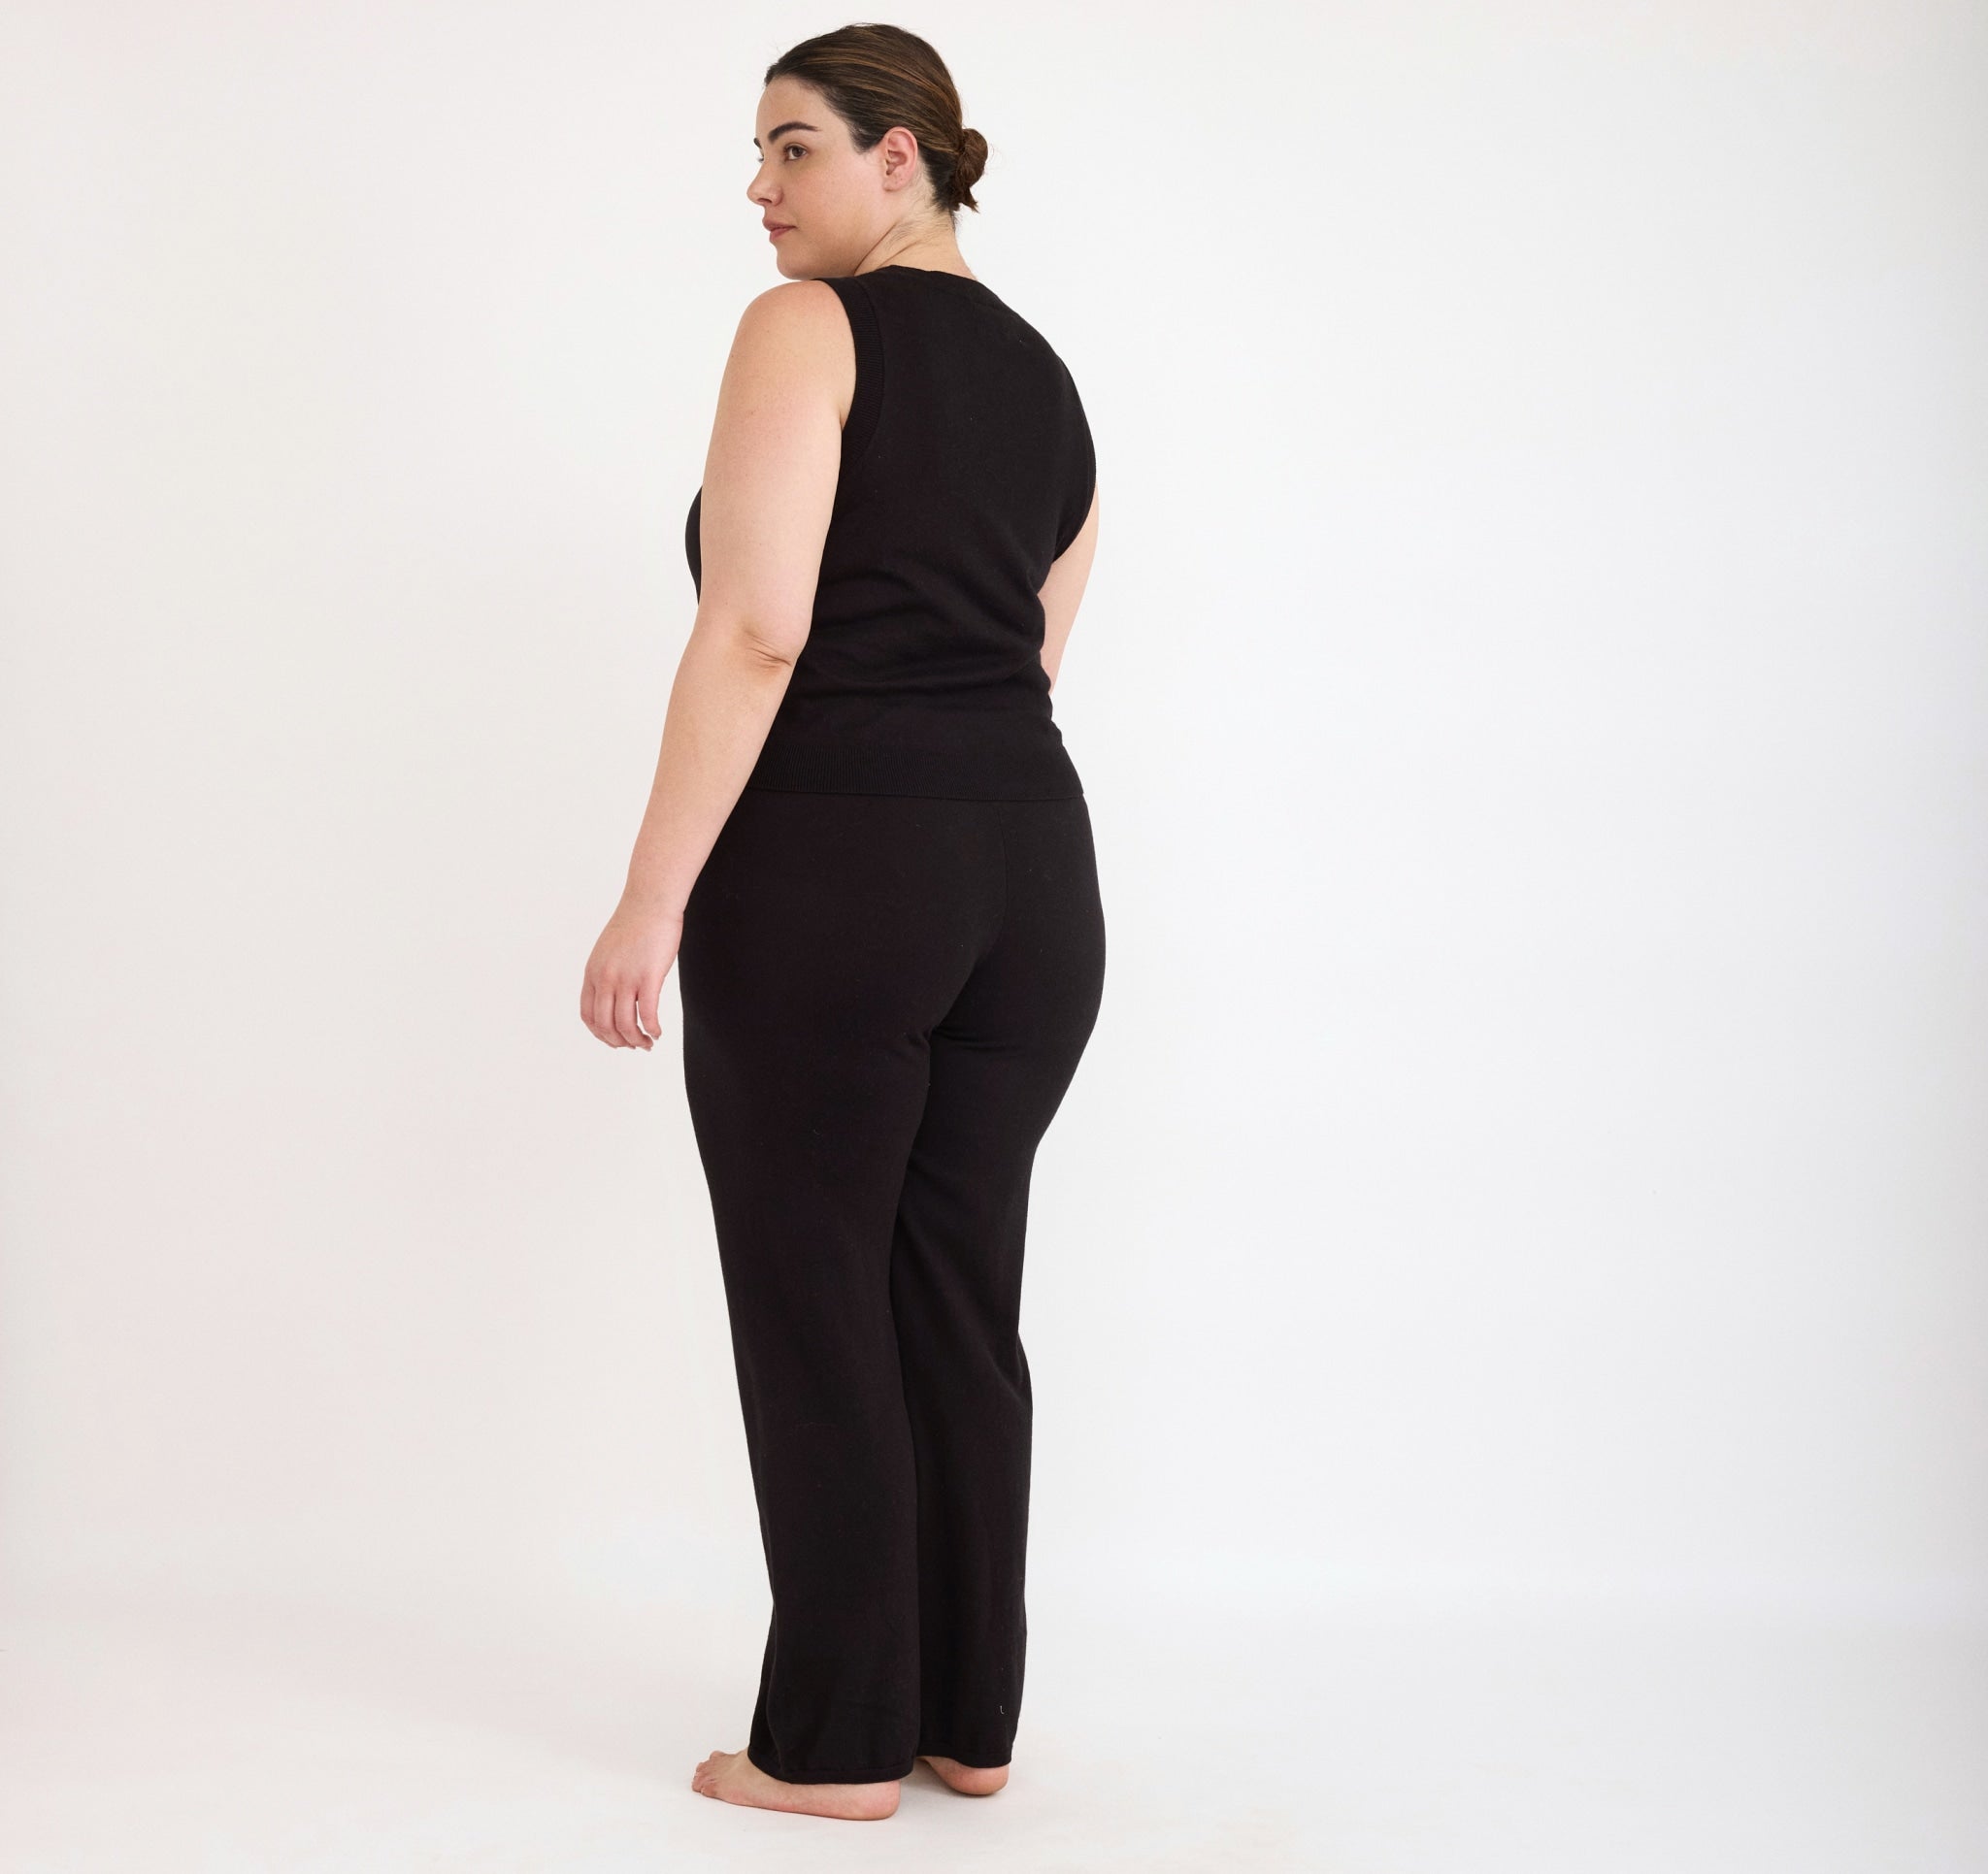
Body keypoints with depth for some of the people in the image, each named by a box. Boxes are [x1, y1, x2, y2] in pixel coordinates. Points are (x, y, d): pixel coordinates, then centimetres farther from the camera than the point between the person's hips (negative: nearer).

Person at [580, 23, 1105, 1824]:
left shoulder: (805, 331, -6)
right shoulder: (1046, 375, 17)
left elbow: (757, 630, -16)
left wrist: (652, 902, -15)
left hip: (829, 870, -7)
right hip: (1035, 873, 7)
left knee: (815, 1313, 3)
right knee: (965, 1303, 13)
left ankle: (838, 1742, 13)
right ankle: (972, 1716, 22)